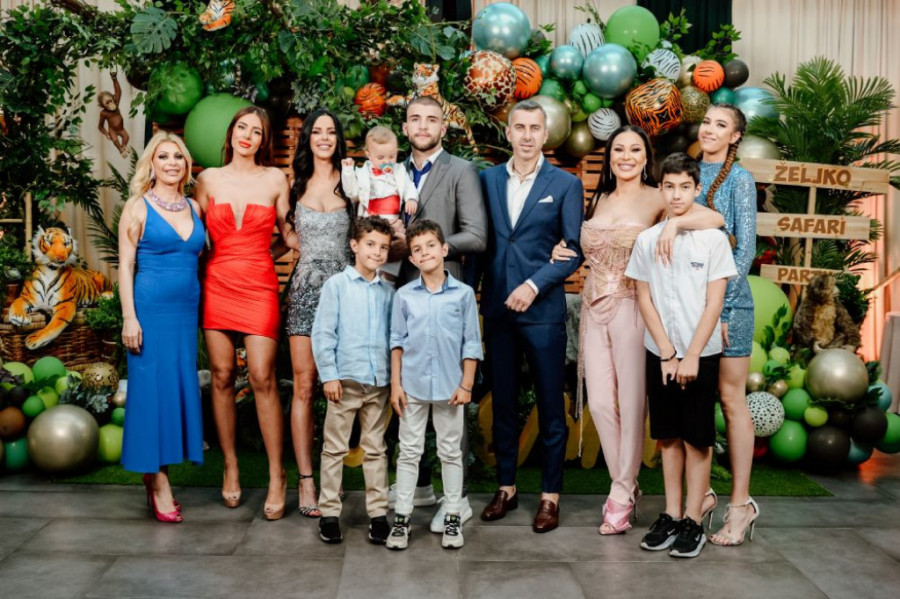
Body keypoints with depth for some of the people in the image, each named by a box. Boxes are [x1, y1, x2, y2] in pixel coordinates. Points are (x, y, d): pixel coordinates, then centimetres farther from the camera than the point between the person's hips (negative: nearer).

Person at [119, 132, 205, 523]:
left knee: (181, 386, 6)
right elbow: (125, 266, -3)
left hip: (188, 308, 5)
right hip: (151, 307, -5)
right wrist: (129, 317, -11)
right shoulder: (138, 207, -1)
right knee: (153, 388, -4)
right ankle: (159, 484, 4)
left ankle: (157, 475, 17)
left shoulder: (194, 207, 12)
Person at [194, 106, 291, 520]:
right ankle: (230, 466, 18)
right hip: (217, 284, 2)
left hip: (259, 287, -2)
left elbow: (288, 232, 11)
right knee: (222, 376, 4)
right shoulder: (208, 179, 9)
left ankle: (277, 475, 1)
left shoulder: (275, 180, 6)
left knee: (262, 378, -9)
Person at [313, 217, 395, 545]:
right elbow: (322, 333, -4)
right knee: (334, 448, 5)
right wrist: (329, 374, -9)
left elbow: (394, 337, 12)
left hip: (380, 383, 3)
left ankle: (378, 512, 18)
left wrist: (396, 377, 7)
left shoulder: (388, 292, 8)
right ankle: (329, 513, 15)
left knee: (375, 449, 11)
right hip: (345, 380, -3)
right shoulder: (337, 285, -1)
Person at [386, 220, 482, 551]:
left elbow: (471, 343, 0)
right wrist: (395, 383, 0)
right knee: (409, 451, 8)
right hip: (412, 386, 1)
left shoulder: (463, 293, -2)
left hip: (449, 386, -1)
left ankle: (453, 517, 20)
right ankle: (402, 517, 16)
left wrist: (466, 384, -5)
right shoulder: (404, 295, 1)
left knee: (451, 452, 10)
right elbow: (397, 340, 4)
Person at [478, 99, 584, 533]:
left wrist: (534, 285, -13)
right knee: (503, 403, 11)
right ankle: (506, 488, 24)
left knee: (550, 406, 4)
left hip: (542, 310, -3)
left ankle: (550, 495, 15)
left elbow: (573, 250, -3)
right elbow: (480, 240, 11)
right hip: (497, 309, 3)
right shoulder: (488, 179, 9)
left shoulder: (565, 184, 1)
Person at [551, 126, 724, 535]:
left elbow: (715, 218, -14)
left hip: (631, 309, -5)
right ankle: (626, 485, 22)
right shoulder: (598, 200, 15)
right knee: (600, 403, 4)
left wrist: (674, 223, -28)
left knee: (632, 404, 1)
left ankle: (622, 492, 17)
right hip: (594, 307, 5)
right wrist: (563, 253, 4)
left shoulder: (656, 199, -3)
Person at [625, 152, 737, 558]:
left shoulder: (713, 239, -4)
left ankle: (693, 521, 12)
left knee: (697, 438, 3)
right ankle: (671, 515, 20)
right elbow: (644, 299, 2)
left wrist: (691, 356, -11)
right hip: (659, 354, 3)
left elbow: (714, 303, -7)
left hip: (700, 354, -3)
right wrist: (667, 354, -5)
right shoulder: (647, 240, 3)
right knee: (668, 436, 10)